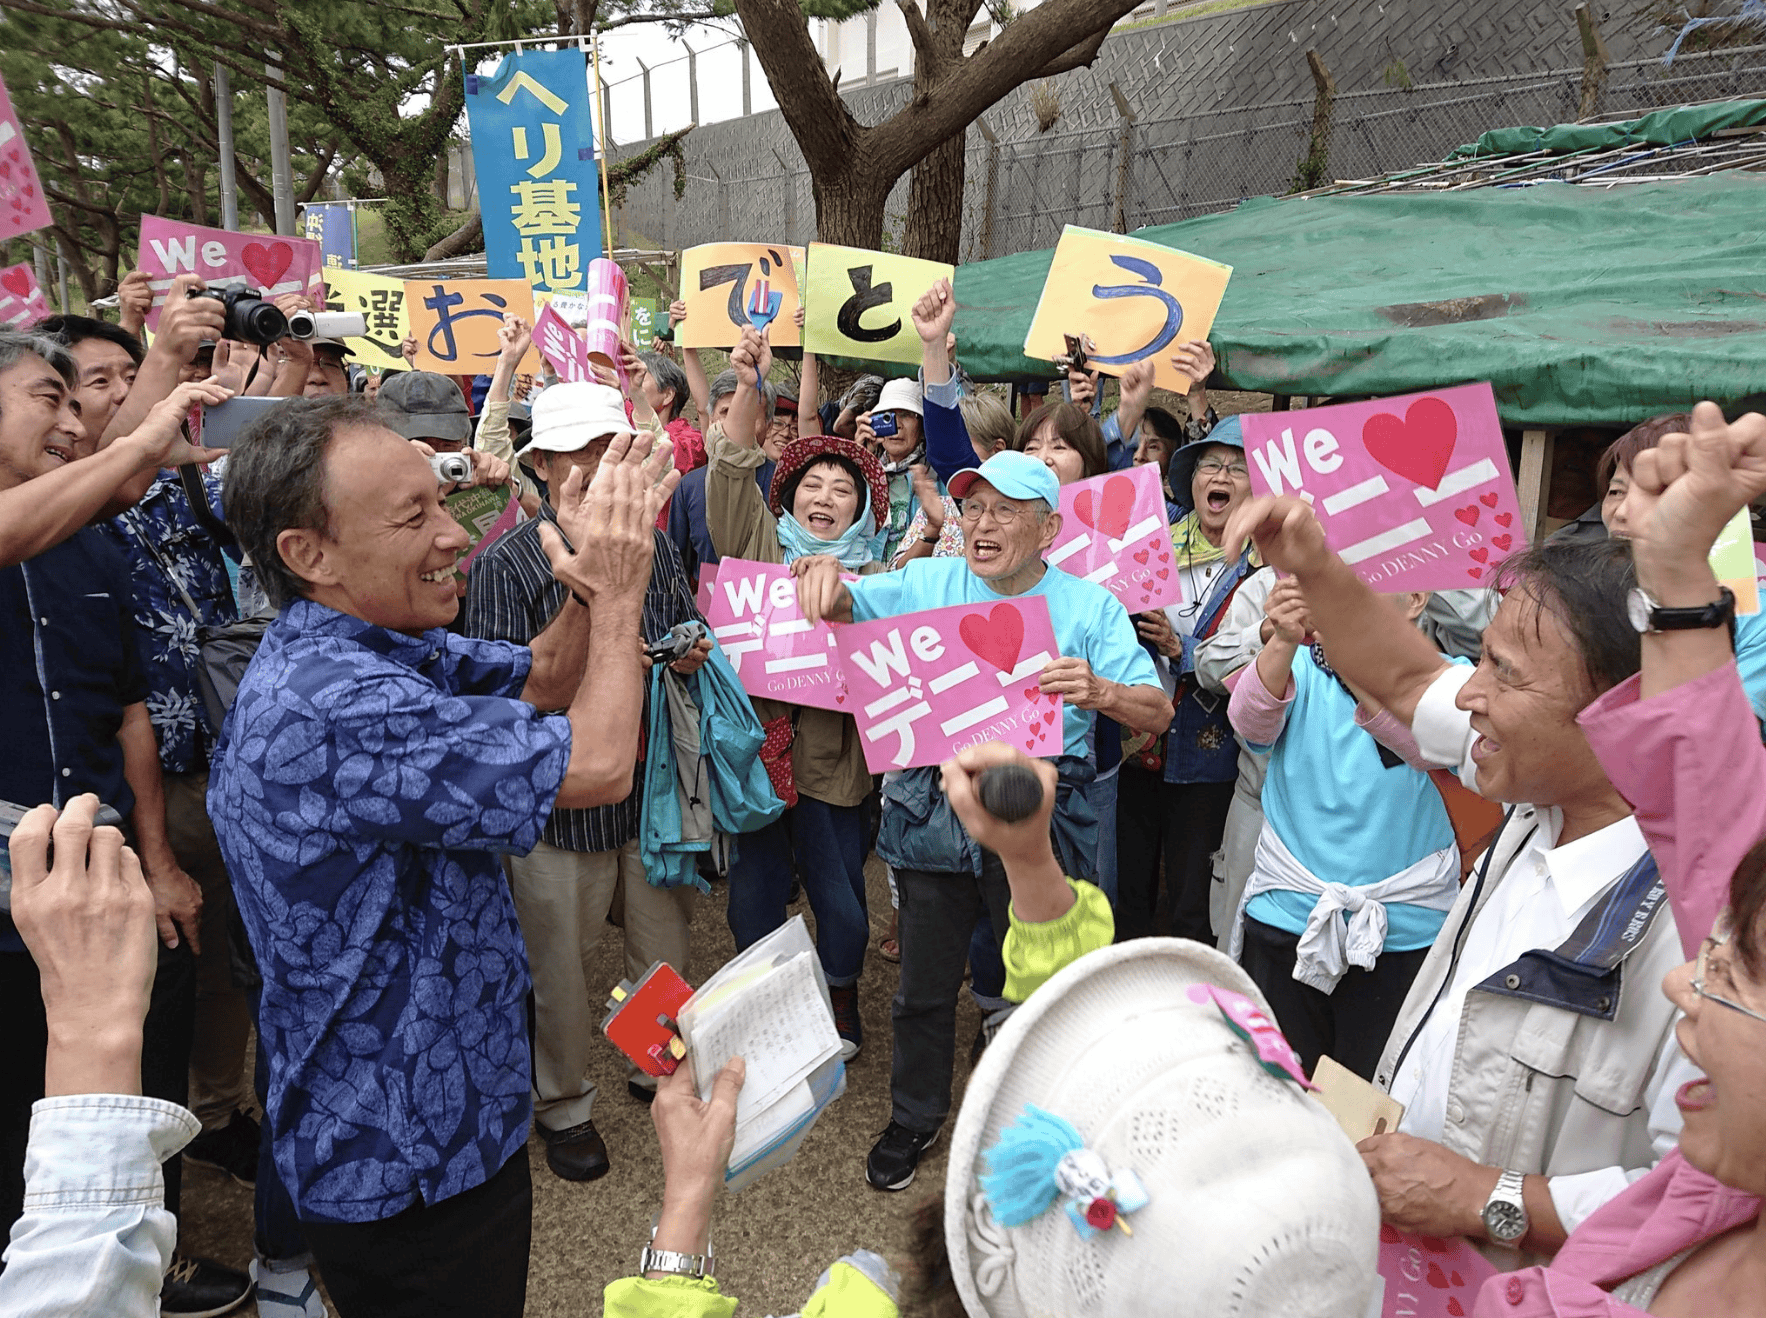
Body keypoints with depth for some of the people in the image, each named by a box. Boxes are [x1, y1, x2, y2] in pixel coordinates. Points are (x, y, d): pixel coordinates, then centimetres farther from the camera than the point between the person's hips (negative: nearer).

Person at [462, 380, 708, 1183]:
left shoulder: (651, 546, 7)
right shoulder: (507, 563, -10)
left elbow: (688, 629, 20)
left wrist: (693, 655, -2)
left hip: (654, 781, 5)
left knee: (664, 942, 18)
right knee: (561, 960, 11)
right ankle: (562, 1102, 33)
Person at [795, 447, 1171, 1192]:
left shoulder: (1090, 607, 0)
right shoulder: (927, 584, 4)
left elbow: (1158, 711, -5)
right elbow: (845, 607, -4)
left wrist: (1100, 692, -27)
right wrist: (825, 572, -28)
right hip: (934, 815, 1)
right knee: (924, 989, 15)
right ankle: (915, 1117, 40)